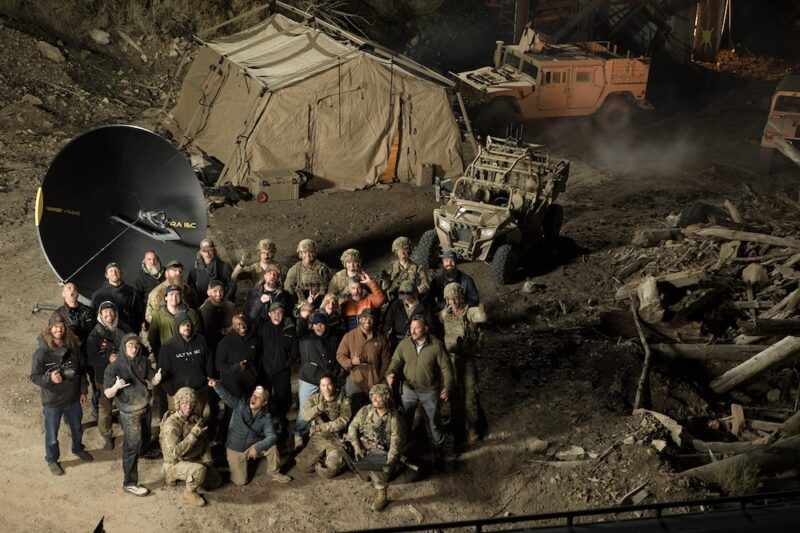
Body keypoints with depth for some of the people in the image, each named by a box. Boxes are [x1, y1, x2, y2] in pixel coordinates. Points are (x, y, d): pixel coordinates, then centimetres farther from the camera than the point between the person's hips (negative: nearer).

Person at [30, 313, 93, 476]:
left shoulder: (74, 347, -8)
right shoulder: (41, 352, -21)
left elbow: (81, 370, 4)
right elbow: (34, 377, -15)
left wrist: (83, 390, 6)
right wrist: (49, 378, -34)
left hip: (73, 397, 4)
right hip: (52, 401, -4)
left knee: (77, 427, 25)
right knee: (52, 433, 14)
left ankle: (78, 449, 52)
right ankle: (52, 460, 36)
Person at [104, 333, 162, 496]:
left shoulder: (144, 361, -8)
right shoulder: (114, 367, -21)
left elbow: (149, 383, -1)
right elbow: (108, 394, -18)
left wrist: (155, 380, -25)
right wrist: (116, 386, -40)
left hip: (145, 407, 6)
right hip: (129, 412, -6)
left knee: (145, 434, 31)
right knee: (131, 447, -2)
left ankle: (145, 450, 62)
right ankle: (129, 483, 5)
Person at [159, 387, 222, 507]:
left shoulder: (196, 419, -2)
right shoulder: (171, 424, -26)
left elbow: (205, 441, 9)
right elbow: (175, 452, -34)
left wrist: (207, 460, -5)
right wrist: (193, 434, -35)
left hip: (195, 460, 8)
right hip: (176, 464, -8)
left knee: (216, 481, 9)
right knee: (200, 470, -35)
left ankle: (187, 476, 20)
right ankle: (190, 492, -7)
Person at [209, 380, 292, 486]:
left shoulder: (266, 417, -14)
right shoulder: (240, 404, -17)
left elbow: (272, 437, -21)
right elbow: (227, 396, -33)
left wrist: (257, 448, -33)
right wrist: (217, 385, -53)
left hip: (252, 447, 1)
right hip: (235, 449, -1)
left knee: (271, 446, -26)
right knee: (240, 482, -6)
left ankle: (274, 473, 1)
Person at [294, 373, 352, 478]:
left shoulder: (344, 401, -4)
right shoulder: (314, 398, 4)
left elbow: (342, 422, -14)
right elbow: (306, 415, -12)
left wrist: (321, 427, -15)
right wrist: (319, 407, -30)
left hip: (336, 439, -3)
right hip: (317, 438, 4)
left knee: (326, 472, -18)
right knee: (303, 465, -10)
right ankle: (321, 459, 19)